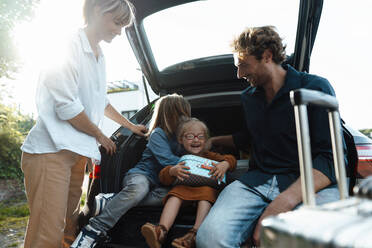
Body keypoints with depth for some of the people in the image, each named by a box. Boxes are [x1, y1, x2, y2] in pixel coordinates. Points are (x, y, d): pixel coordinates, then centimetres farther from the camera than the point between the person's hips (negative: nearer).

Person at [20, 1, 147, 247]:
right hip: (50, 151, -9)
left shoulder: (99, 57, 16)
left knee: (70, 228, 9)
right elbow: (67, 108, -17)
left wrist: (130, 126, 31)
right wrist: (100, 136, -4)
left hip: (77, 152, 9)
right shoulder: (69, 47, -11)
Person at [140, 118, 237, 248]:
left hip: (206, 186, -1)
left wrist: (225, 164, -13)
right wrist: (172, 171, -15)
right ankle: (162, 231, -48)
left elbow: (230, 159, 12)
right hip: (184, 188, 1)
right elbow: (163, 177, 9)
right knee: (175, 193, -29)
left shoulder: (210, 156, 21)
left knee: (207, 190, -34)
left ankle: (194, 233, -47)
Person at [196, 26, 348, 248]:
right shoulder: (248, 97, 21)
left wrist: (283, 203, -26)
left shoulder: (315, 87, 0)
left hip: (310, 184, -3)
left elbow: (331, 157, -12)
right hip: (256, 182, 4)